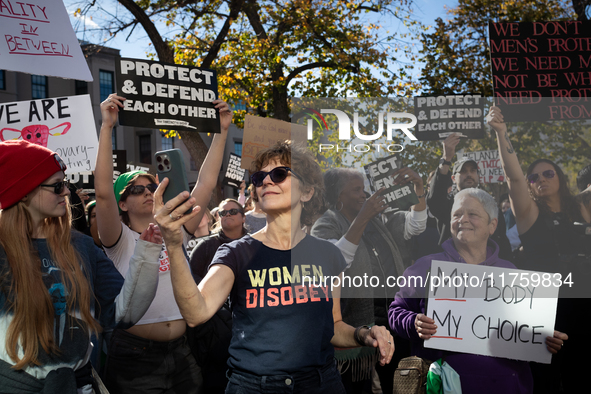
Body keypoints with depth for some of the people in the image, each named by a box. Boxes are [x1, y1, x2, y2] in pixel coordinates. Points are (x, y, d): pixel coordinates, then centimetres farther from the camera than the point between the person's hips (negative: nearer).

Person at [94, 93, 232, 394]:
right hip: (135, 355, -4)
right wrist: (107, 127, -24)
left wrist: (221, 131, -1)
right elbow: (102, 192, -19)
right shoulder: (121, 240, -4)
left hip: (180, 353, 4)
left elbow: (206, 183, 3)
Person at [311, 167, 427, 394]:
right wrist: (362, 219, -26)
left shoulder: (378, 216, 11)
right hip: (355, 322, -5)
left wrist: (419, 189, -12)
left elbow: (414, 226, 3)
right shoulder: (326, 225, -5)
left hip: (394, 319, 5)